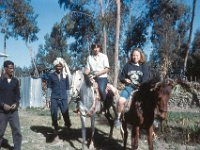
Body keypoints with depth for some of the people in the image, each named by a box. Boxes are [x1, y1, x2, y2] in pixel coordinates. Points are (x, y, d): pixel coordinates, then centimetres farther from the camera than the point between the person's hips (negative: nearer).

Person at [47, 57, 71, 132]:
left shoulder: (65, 75, 5)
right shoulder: (51, 75, 1)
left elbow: (67, 87, 10)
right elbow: (49, 87, 3)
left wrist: (67, 97, 9)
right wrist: (48, 97, -1)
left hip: (63, 98, 0)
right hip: (54, 98, 0)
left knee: (65, 113, 1)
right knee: (54, 113, 3)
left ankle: (68, 126, 20)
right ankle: (55, 128, 20)